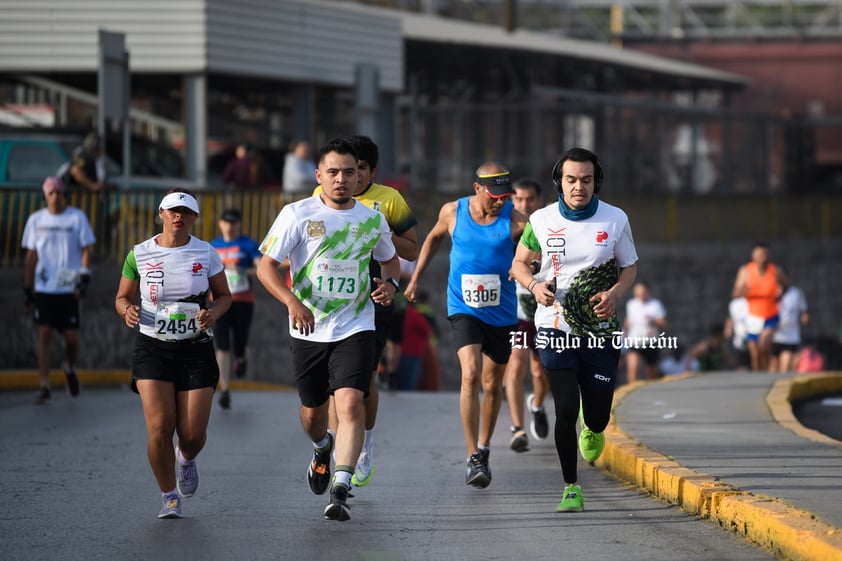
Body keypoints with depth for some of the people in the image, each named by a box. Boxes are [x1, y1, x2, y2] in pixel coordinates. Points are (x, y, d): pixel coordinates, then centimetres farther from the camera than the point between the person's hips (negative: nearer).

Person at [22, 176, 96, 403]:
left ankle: (69, 367, 31)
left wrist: (84, 275, -13)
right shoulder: (36, 219, 7)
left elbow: (86, 248, 1)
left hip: (69, 288, -1)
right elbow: (31, 255, 11)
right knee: (44, 333, -5)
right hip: (43, 288, 1)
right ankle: (44, 385, -2)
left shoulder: (77, 217, 1)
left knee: (71, 336, 0)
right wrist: (27, 288, 10)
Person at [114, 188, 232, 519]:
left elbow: (224, 295, 10)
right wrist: (128, 310, -14)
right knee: (160, 427, -13)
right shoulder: (139, 255, 0)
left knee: (193, 434, -3)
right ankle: (169, 497, 7)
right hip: (153, 349, 0)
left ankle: (186, 458, 36)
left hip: (196, 349, 0)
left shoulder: (206, 253, 1)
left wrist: (213, 312, -12)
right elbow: (122, 297, 10)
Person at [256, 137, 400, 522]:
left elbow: (390, 259, 23)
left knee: (350, 403, -19)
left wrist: (390, 283, -1)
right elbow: (266, 266, -9)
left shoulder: (372, 219, 4)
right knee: (313, 410, 14)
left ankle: (340, 491, -21)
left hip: (355, 328, 0)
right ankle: (322, 450, 50)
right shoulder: (298, 214, -6)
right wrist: (292, 302, -25)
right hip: (308, 331, 0)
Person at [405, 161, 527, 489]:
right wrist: (415, 279, 18)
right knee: (470, 375, -19)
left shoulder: (516, 222, -9)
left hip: (501, 312, 1)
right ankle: (473, 458, -18)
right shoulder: (453, 212, -3)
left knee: (492, 384, 11)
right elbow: (434, 237, 17)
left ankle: (484, 450, 33)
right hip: (463, 309, -1)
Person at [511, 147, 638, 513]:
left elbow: (630, 267, 10)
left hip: (600, 330, 1)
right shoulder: (542, 220, -2)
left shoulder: (615, 219, -2)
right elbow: (519, 263, 11)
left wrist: (615, 293, -11)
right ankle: (571, 488, 5)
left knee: (597, 417, 4)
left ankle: (592, 430, 44)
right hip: (555, 328, -1)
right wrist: (534, 285, -11)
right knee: (566, 410, -10)